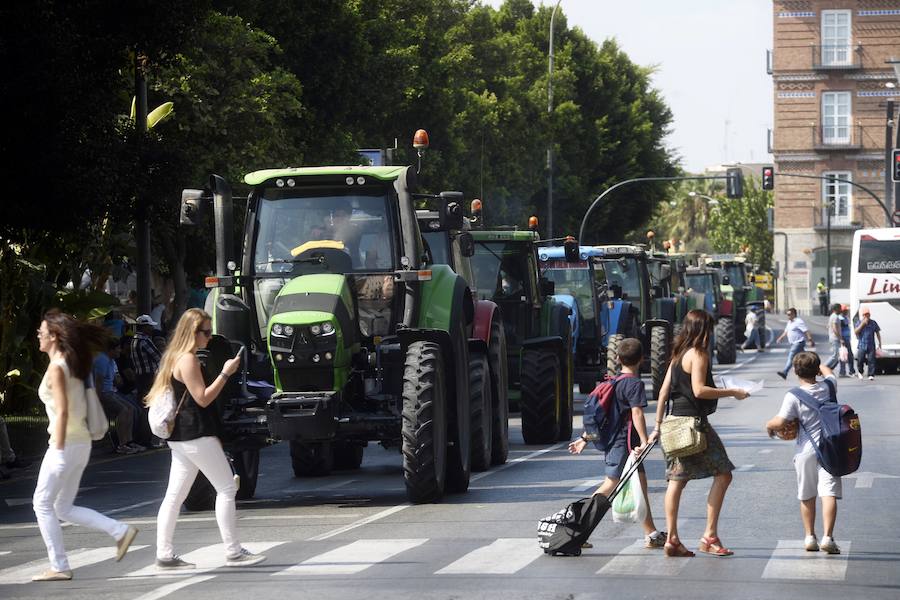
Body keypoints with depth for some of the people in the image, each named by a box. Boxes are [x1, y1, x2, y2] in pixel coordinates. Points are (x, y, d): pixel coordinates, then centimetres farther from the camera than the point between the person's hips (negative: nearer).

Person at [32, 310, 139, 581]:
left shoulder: (56, 368, -13)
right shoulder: (73, 365, 13)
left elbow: (62, 411, -19)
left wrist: (58, 450, -20)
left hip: (66, 444, -9)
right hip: (82, 442, 9)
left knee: (43, 504, 0)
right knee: (63, 508, 13)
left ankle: (59, 567, -1)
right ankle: (120, 531, 3)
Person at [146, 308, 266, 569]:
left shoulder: (176, 357, 15)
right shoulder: (188, 359, -15)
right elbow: (202, 398, -18)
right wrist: (225, 373, -15)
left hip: (181, 437, 10)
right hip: (197, 436, -10)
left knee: (175, 495, 8)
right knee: (226, 488, -5)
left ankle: (164, 554, 7)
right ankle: (233, 552, -3)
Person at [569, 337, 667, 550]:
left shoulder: (613, 382, 13)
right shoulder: (635, 383, -12)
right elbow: (637, 413, -22)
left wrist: (585, 438, 20)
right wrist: (644, 442, -25)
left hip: (611, 440, 9)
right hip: (624, 443, -9)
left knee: (640, 484, 13)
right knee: (610, 486, -9)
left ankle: (651, 534, 15)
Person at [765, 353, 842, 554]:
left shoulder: (793, 396, -11)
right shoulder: (828, 387, 1)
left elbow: (779, 422, -17)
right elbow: (828, 373, 25)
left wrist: (769, 425, 5)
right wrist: (818, 364, 44)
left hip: (806, 450, -1)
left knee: (807, 496, 15)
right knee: (828, 493, -7)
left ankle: (810, 537, 23)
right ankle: (827, 537, -19)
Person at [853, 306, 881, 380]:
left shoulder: (873, 323, 5)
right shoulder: (858, 323, 2)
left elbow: (877, 333, 12)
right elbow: (856, 331, -12)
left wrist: (879, 343, 10)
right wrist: (862, 324, -17)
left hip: (871, 345, 1)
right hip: (861, 345, -1)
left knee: (871, 360, -6)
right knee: (860, 360, 2)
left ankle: (871, 375, -3)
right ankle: (859, 372, 28)